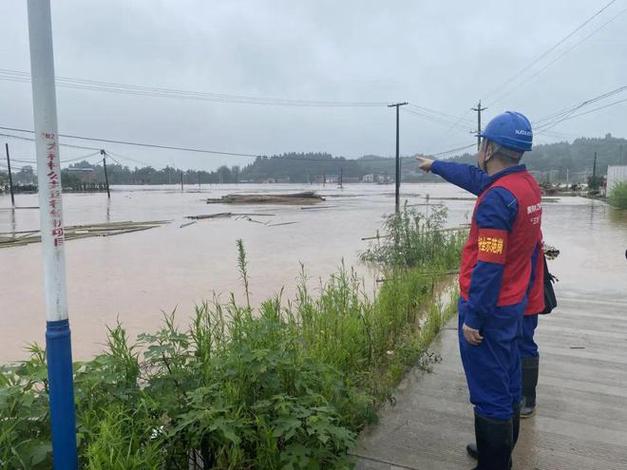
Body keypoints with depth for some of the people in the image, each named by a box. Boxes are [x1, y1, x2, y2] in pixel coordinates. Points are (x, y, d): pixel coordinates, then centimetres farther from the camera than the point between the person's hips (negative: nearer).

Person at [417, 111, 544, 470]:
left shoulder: (497, 198, -23)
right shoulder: (528, 184, 5)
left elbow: (489, 266, -25)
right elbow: (474, 177, 21)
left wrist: (473, 318, -19)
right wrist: (434, 166, 33)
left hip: (490, 309, -10)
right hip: (515, 304, 10)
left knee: (490, 393, 2)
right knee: (509, 384, 20)